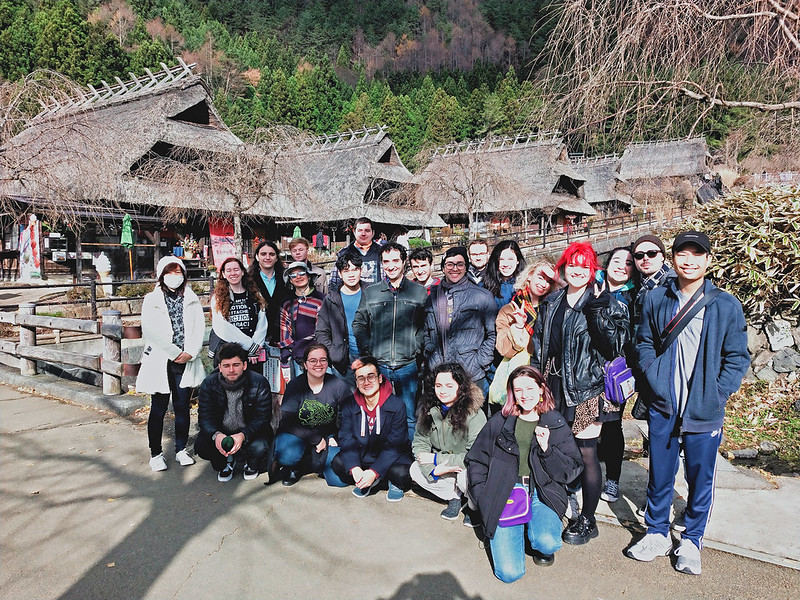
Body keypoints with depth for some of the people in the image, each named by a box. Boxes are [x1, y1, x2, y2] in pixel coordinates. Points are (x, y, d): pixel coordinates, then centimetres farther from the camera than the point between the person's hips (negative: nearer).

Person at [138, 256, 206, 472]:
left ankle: (181, 449, 21)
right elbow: (151, 332, -9)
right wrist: (175, 353, -13)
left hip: (186, 363, 3)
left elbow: (199, 329, 4)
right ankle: (156, 454, 14)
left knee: (183, 407, 9)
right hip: (160, 363, -2)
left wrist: (190, 353, -10)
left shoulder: (192, 300, 11)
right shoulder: (151, 300, 1)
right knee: (158, 409, 3)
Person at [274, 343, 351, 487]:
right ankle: (292, 467, 5)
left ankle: (312, 461, 12)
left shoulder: (338, 386, -8)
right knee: (287, 456, -34)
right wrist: (317, 439, -19)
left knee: (340, 479, -20)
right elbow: (287, 423, -15)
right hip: (298, 434, -1)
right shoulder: (295, 385, -9)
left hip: (329, 436, 1)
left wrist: (333, 438, -16)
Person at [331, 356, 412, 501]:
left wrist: (374, 472, -29)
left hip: (389, 459, -3)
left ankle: (395, 484, 4)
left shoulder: (397, 405, -15)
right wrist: (355, 469, -29)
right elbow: (346, 439, -11)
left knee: (401, 473, -32)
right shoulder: (350, 406, -5)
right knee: (337, 463, -21)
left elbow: (395, 445, -18)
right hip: (362, 459, 3)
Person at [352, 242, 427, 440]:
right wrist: (367, 349, 0)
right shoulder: (370, 293, 8)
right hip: (377, 365, 1)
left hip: (407, 366, -1)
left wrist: (416, 348, -4)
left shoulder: (419, 292, 5)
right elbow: (359, 324, 11)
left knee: (409, 417, 6)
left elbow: (426, 325, 7)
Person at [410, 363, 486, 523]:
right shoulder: (429, 409, -8)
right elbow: (419, 443, -5)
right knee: (415, 470, -15)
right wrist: (433, 469, -25)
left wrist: (436, 459, -22)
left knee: (466, 474, -34)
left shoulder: (474, 414, -23)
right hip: (442, 469, 5)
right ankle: (454, 497, 3)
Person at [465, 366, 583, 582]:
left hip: (542, 494, 1)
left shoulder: (556, 424, 7)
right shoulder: (499, 422, 6)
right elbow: (475, 461, 9)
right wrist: (486, 501, -1)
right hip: (505, 495, 0)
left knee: (548, 543, -30)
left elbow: (572, 470, 5)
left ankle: (537, 530, 8)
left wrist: (547, 449, -11)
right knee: (509, 572, -15)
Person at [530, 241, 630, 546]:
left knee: (586, 452, 1)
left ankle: (587, 520, 17)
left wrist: (598, 310, -23)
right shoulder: (550, 304, 12)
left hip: (587, 388, -5)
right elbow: (538, 346, 16)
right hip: (555, 387, 5)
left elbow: (614, 344, -16)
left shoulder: (604, 304, -4)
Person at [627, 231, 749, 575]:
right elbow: (644, 345, 8)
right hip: (663, 408, 1)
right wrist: (657, 382, -4)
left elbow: (737, 358, 0)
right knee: (660, 475, 13)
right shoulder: (656, 300, 2)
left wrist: (715, 395, -8)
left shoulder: (727, 306, -3)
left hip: (705, 414, -1)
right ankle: (657, 534, 33)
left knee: (701, 479, 12)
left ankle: (691, 540, 33)